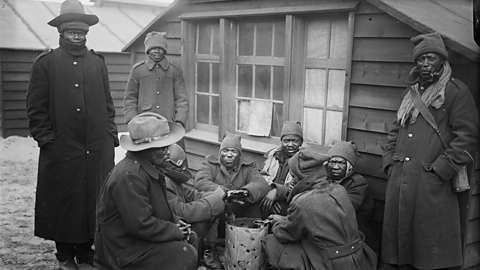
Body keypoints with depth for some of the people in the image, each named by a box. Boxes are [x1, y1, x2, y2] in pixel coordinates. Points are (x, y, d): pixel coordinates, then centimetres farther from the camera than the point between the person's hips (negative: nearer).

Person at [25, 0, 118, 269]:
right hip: (62, 148, -2)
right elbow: (36, 107, 0)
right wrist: (45, 137, -7)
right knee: (63, 200, 6)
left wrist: (111, 133, 5)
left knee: (94, 199, 6)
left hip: (98, 148, 3)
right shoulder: (46, 62, 2)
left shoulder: (98, 62, 12)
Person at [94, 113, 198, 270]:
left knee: (191, 238, 10)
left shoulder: (149, 167, 6)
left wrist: (176, 221, 1)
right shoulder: (130, 176, -27)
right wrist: (175, 230, -16)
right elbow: (141, 225, -29)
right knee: (186, 255, -15)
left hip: (140, 233, 10)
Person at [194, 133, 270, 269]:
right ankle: (209, 249, -19)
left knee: (257, 201, -21)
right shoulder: (210, 163, -1)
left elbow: (263, 184, -15)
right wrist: (225, 192, -39)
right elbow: (200, 181, -22)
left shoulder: (248, 167, 4)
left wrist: (246, 191, -39)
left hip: (239, 214, 2)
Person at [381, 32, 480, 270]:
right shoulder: (411, 92, 17)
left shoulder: (456, 91, -2)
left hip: (432, 185, -6)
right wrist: (389, 161, 9)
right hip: (399, 181, 6)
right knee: (400, 241, 12)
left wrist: (440, 169, -13)